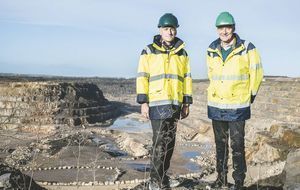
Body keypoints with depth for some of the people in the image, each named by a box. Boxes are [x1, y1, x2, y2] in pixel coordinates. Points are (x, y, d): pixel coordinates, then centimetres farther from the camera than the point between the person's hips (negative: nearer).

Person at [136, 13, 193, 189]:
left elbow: (187, 78, 15)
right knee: (160, 141, -8)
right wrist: (143, 102, -8)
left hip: (175, 103, 4)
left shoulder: (182, 53, 13)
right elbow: (142, 77, -2)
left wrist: (187, 102, 11)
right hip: (157, 102, -4)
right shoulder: (149, 51, 2)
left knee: (169, 141, 9)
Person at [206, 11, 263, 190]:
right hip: (216, 105, 4)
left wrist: (250, 95, 8)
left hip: (238, 106, -4)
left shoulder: (247, 48, -10)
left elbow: (256, 74, 0)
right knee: (220, 143, 14)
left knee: (237, 145, -1)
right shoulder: (212, 50, 2)